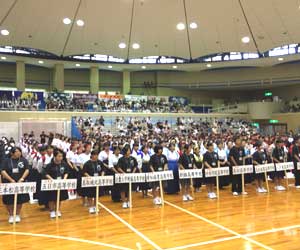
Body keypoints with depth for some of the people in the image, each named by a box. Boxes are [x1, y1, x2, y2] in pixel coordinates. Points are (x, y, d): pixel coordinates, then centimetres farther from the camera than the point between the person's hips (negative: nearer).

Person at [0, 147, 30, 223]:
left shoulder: (23, 160, 1)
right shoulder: (6, 161, -2)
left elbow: (27, 170, -3)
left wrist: (22, 179, -16)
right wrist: (11, 180, -17)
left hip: (20, 183, 1)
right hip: (9, 184, -1)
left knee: (20, 200, 6)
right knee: (9, 201, 2)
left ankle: (18, 215, 25)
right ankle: (11, 215, 22)